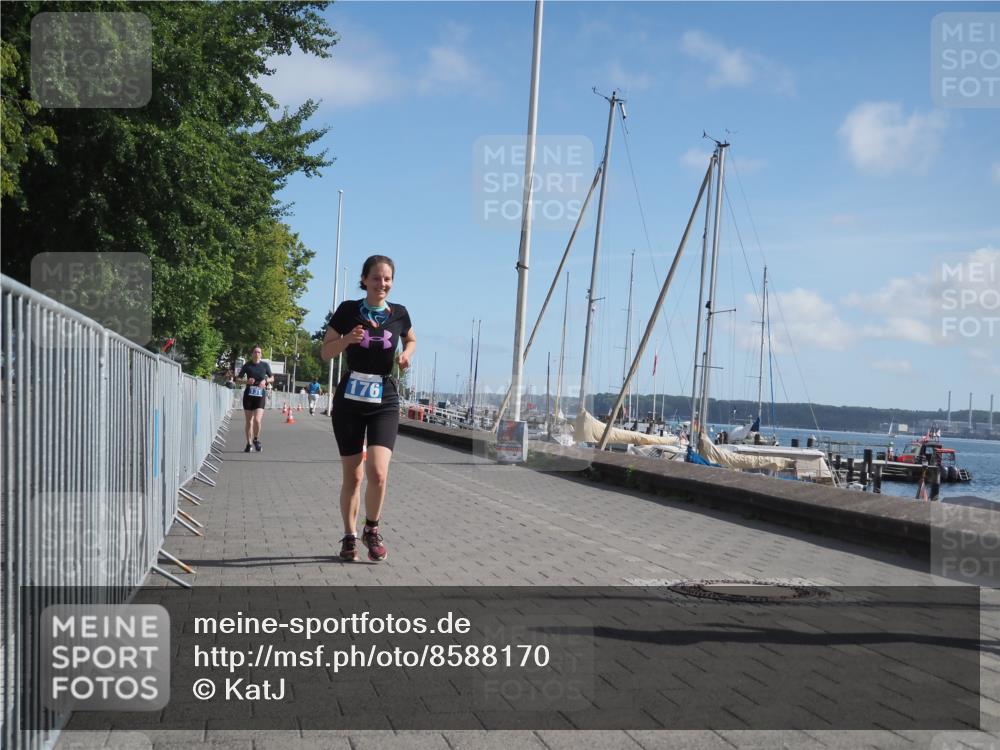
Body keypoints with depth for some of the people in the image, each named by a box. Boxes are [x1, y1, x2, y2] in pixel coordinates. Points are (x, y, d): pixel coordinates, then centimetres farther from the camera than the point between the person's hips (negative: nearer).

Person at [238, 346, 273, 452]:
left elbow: (272, 378, 14)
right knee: (249, 421, 6)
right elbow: (238, 379, 7)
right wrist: (246, 381, -13)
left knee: (257, 420, -15)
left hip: (260, 396, -1)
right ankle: (249, 444, 20)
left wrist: (265, 381, -7)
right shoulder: (247, 365, 1)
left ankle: (256, 440, 9)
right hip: (248, 395, 1)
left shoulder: (265, 365, 2)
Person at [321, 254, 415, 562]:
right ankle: (350, 536, 22)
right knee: (352, 476, 5)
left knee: (378, 473, -15)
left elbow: (411, 340, 23)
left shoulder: (398, 313, 2)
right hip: (349, 399, 0)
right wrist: (347, 339, -17)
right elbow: (326, 352, 2)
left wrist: (407, 354, 1)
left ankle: (372, 530, 8)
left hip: (384, 402, 0)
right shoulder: (348, 310, -3)